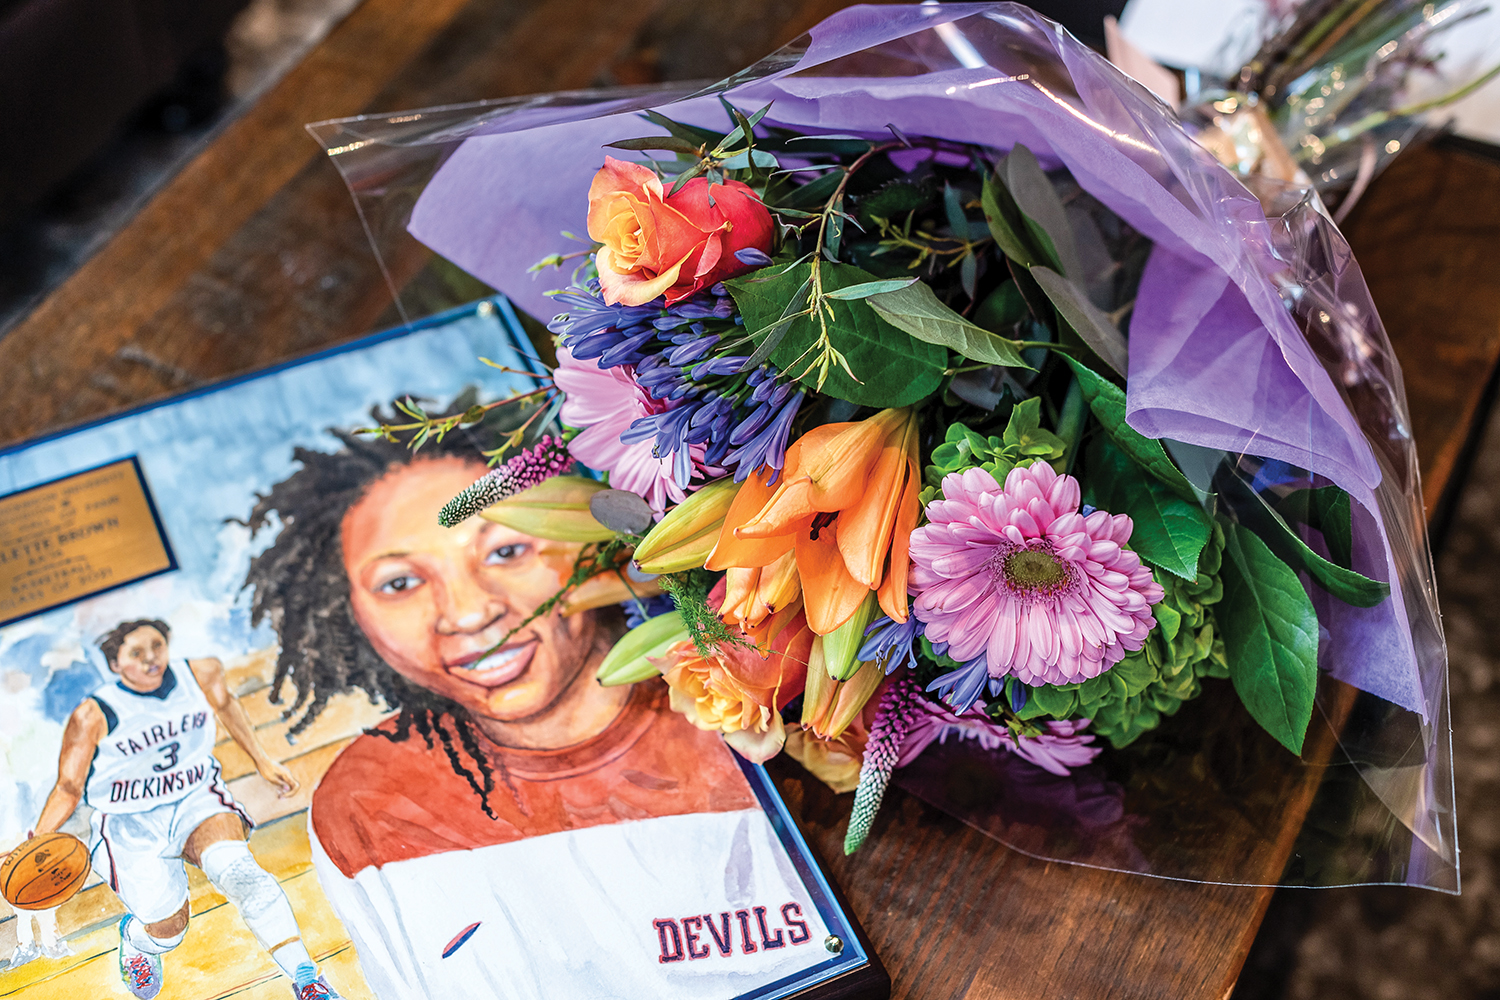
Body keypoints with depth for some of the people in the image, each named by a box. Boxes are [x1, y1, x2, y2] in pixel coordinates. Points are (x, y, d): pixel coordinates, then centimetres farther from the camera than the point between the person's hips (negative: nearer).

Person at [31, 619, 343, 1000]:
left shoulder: (201, 675, -6)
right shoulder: (93, 716, -16)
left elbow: (225, 704, 17)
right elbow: (68, 788, -8)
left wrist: (262, 760, 19)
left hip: (197, 800, 1)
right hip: (131, 824, -1)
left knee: (237, 870, -29)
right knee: (168, 930, -10)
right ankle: (135, 938, 31)